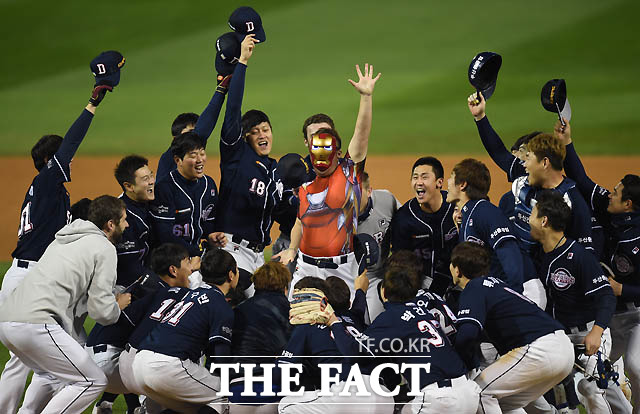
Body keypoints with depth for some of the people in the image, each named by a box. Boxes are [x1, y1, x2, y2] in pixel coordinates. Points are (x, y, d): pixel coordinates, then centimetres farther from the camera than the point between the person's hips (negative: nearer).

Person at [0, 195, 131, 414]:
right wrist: (119, 305, 18)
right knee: (93, 382, -3)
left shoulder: (62, 240, 28)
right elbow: (102, 311, -4)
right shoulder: (105, 248, 2)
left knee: (53, 374, 31)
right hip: (35, 326, -9)